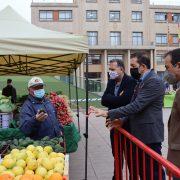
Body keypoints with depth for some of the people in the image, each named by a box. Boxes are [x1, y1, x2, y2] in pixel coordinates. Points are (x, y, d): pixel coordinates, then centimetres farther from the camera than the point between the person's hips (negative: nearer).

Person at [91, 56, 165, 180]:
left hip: (149, 133, -9)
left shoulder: (154, 81, -16)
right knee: (141, 170, 17)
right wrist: (123, 120, 3)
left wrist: (108, 113, -22)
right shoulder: (143, 81, 13)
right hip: (140, 132, 9)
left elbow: (136, 105, -24)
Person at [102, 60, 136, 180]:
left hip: (127, 124, -7)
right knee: (116, 154, 19)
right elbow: (104, 100, -1)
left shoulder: (131, 81, -13)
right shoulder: (111, 82, 8)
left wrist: (110, 100, -12)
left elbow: (124, 100, -26)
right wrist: (117, 99, -16)